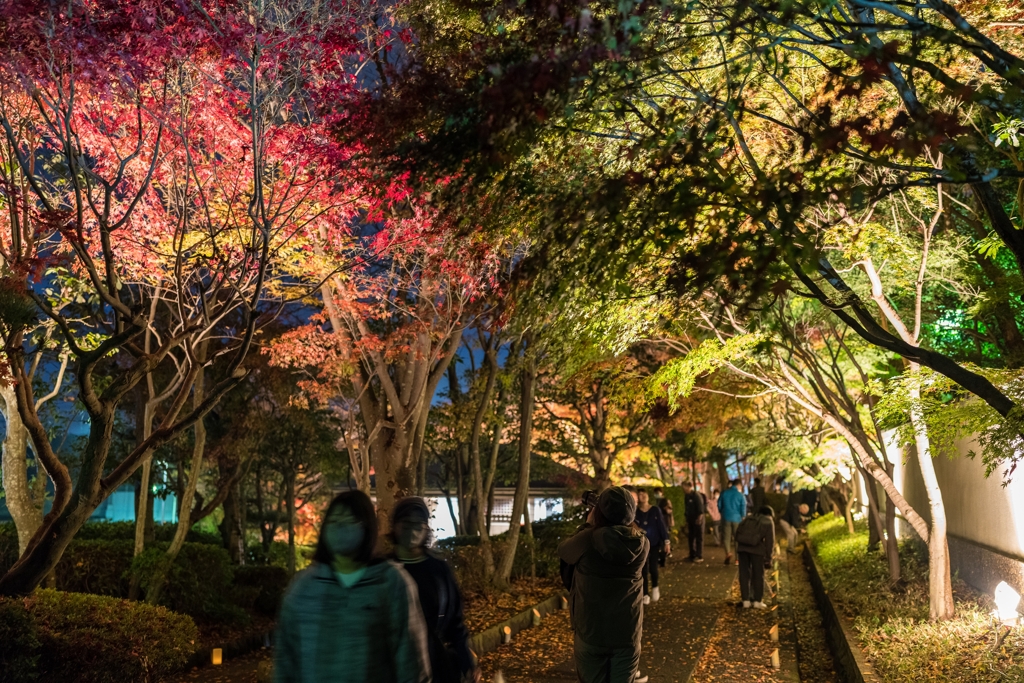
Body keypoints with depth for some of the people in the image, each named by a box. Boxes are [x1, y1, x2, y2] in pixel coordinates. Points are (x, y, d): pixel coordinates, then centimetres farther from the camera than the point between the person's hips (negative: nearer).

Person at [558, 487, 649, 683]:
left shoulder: (587, 540, -17)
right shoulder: (642, 543, -8)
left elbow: (562, 550, 4)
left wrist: (588, 526, 13)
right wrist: (593, 530, 15)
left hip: (590, 632, -2)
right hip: (627, 633, 2)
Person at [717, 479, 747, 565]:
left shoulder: (724, 493, 0)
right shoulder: (740, 495, -6)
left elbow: (719, 505, 6)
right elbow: (743, 509, -6)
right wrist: (743, 516, 12)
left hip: (726, 518, 1)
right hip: (737, 519, -1)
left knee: (726, 537, 5)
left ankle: (728, 553, -15)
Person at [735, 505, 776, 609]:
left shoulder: (749, 518, 25)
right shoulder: (769, 522, 14)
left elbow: (738, 531, 18)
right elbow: (770, 541, 6)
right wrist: (768, 558, 7)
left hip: (742, 547, 3)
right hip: (757, 548, -3)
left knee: (744, 574, 10)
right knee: (758, 575, 10)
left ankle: (746, 601, 12)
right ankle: (758, 601, 14)